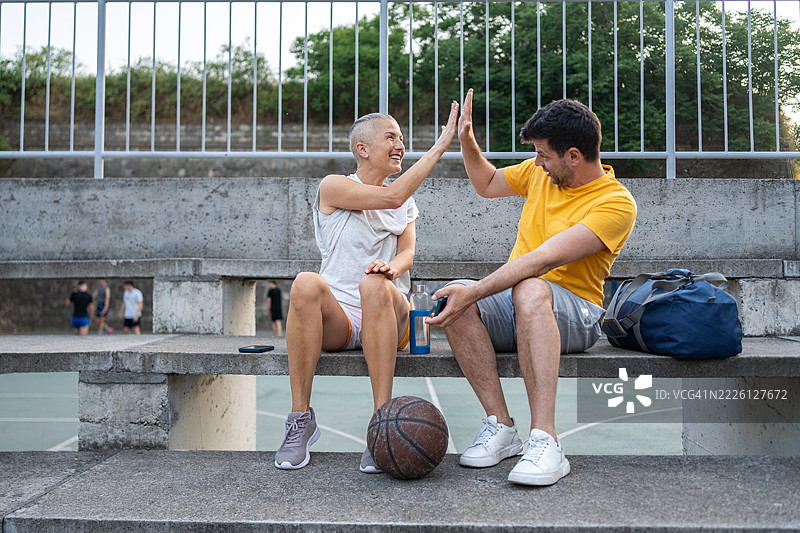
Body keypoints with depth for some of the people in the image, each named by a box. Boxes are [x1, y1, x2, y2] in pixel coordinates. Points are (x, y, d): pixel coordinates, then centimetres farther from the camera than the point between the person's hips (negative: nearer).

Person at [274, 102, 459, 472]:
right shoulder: (333, 187, 3)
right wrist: (440, 145, -9)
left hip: (388, 318, 2)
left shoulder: (406, 202, 19)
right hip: (336, 318, -2)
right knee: (307, 284, -35)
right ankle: (301, 417, -25)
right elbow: (391, 197, -12)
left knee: (374, 285, -33)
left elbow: (407, 252, 3)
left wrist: (392, 266, -22)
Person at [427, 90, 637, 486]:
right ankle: (500, 426, -24)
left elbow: (544, 260, -26)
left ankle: (544, 441, -42)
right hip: (512, 306, 6)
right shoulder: (541, 173, 9)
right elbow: (487, 184, 28)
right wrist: (467, 141, 11)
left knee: (530, 290, -41)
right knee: (453, 298, -27)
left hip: (574, 310, -6)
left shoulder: (616, 203, -15)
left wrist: (475, 291, -31)